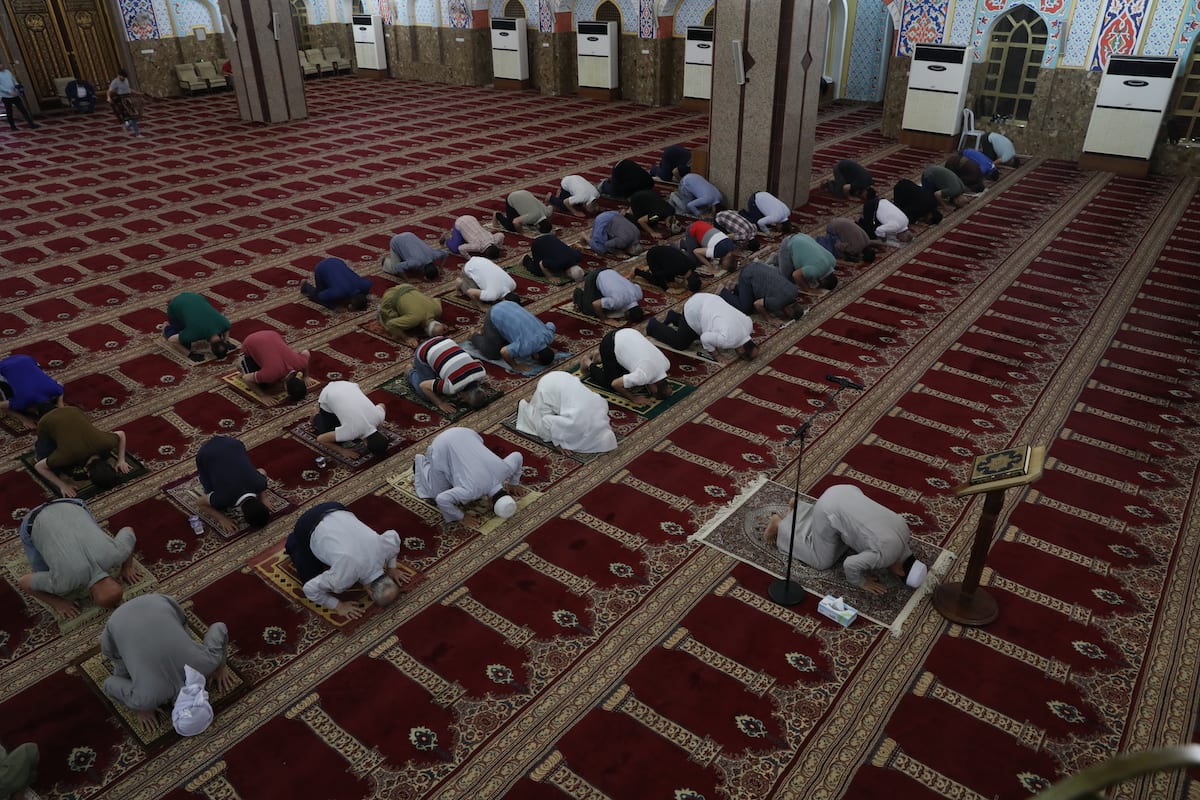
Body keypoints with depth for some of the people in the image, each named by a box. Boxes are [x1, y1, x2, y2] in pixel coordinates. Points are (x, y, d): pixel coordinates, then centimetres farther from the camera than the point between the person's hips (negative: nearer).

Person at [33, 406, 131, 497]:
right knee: (53, 469, -8)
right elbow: (39, 467, -21)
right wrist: (62, 485, -25)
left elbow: (121, 434, -8)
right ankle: (40, 445, 19)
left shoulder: (105, 443, -31)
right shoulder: (69, 455, -38)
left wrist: (121, 460, -11)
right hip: (48, 424, -3)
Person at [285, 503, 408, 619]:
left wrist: (392, 568, 8)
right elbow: (310, 589, -20)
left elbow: (394, 536, 3)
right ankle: (293, 544, 27)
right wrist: (338, 605, -13)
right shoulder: (345, 577, -32)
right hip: (308, 527, -5)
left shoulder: (387, 547, -20)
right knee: (310, 576, 8)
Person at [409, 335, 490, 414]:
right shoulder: (452, 386, -37)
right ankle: (413, 375, 19)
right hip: (424, 352, -5)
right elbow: (424, 386, -24)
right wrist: (440, 403, -19)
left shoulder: (481, 371, -21)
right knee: (427, 396, -7)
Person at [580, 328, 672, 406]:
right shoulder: (643, 376, -32)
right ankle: (589, 365, 25)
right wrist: (634, 398, -14)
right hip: (610, 344, -6)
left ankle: (601, 360, 33)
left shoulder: (666, 363, -11)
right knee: (609, 383, 4)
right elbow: (615, 384, -23)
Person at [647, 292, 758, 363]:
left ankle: (674, 316, 42)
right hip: (694, 310, -7)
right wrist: (716, 355, -14)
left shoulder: (749, 323, -11)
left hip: (705, 301, 8)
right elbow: (705, 339, -26)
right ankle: (654, 326, 24)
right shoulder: (728, 340, -34)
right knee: (680, 344, 6)